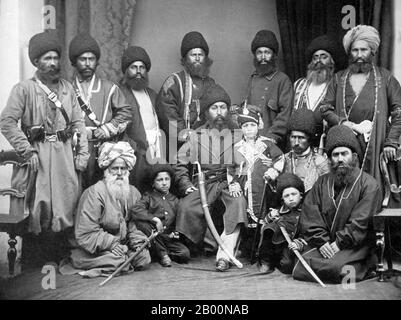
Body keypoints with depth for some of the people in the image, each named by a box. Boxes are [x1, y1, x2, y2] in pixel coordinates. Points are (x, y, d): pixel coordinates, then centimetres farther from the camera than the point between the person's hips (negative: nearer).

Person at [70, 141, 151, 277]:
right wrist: (111, 244, -23)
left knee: (143, 257, -19)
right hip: (93, 250, -8)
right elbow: (85, 234, -18)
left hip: (123, 245, 8)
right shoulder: (94, 193, -14)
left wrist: (137, 241, -12)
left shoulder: (133, 192, 7)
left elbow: (134, 225, 9)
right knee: (120, 261, -34)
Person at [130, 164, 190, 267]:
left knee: (185, 254, -23)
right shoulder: (148, 197, 5)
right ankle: (162, 254, -20)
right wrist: (155, 219, -24)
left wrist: (175, 233, 0)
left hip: (168, 238, 2)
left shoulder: (175, 200, 17)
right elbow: (135, 210, -14)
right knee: (141, 222, -34)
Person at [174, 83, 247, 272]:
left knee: (238, 203, -33)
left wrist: (238, 182, -14)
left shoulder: (237, 135, 13)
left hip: (229, 183, 0)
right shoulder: (196, 136, 15)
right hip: (203, 183, 1)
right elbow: (180, 164, 11)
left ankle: (224, 255, -34)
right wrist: (186, 185, -4)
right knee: (187, 207, -29)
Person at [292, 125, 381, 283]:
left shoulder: (369, 184, -3)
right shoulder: (322, 183, 12)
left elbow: (361, 223, -10)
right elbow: (309, 217, 5)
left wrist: (339, 243, -14)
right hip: (322, 245, 4)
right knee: (299, 270, -18)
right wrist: (322, 242, -9)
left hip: (355, 246, -4)